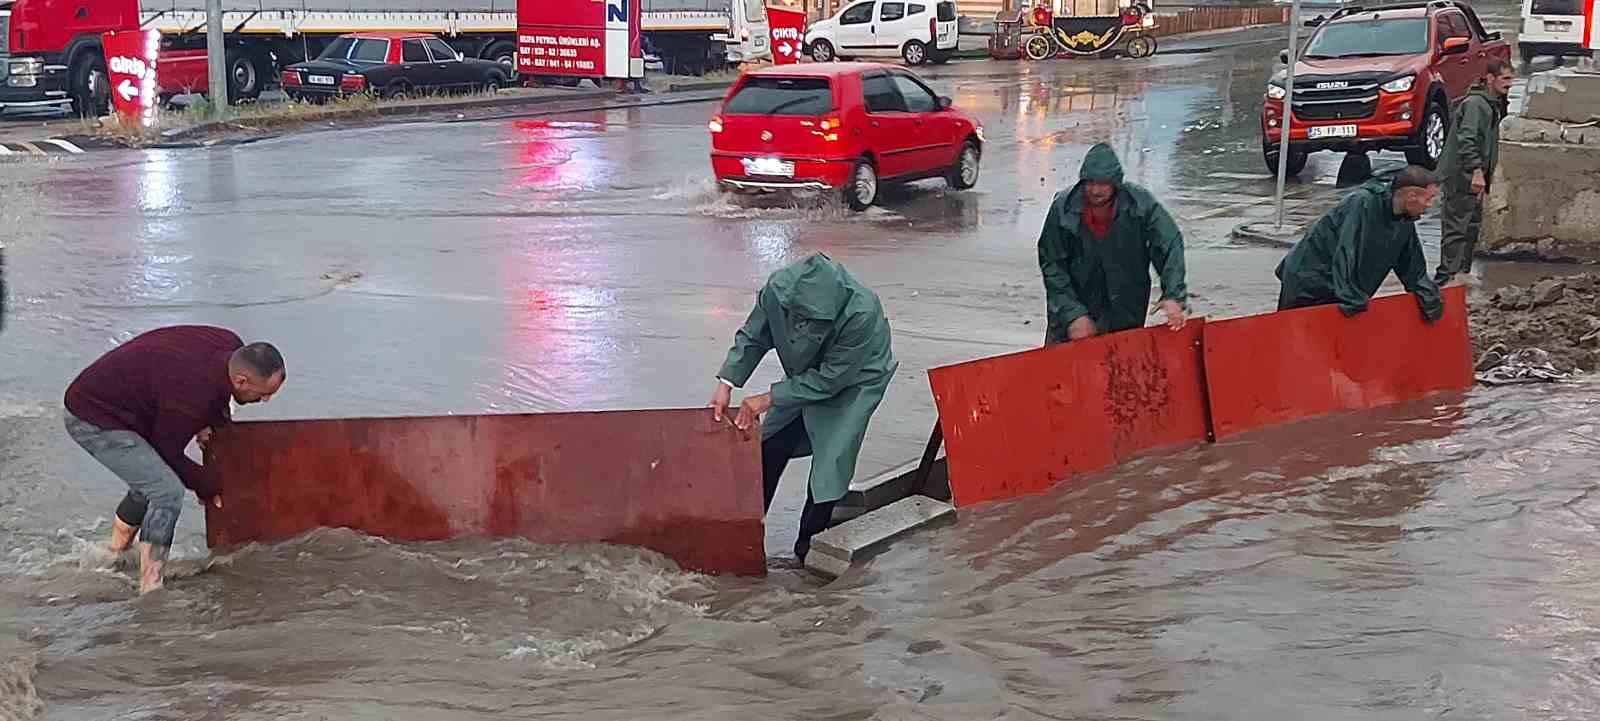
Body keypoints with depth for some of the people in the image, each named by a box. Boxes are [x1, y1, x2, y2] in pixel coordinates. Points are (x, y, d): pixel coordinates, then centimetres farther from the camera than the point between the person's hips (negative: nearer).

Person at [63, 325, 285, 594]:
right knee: (168, 491, -17)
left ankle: (115, 556, 36)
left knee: (153, 481, 20)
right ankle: (150, 588, -13)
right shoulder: (191, 398, -33)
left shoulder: (231, 346, -9)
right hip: (93, 420, -10)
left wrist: (206, 421, 5)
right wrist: (207, 490, -1)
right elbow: (168, 453, -15)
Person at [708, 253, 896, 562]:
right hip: (805, 376, 5)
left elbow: (829, 380, -31)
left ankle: (808, 547, 6)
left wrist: (770, 398, -30)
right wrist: (726, 384, -20)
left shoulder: (862, 314, -41)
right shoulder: (778, 288, -29)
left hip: (853, 381, -5)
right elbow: (752, 338, -10)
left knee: (830, 460, -12)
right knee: (769, 449, 10)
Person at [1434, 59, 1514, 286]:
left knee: (1473, 225, 16)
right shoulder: (1475, 104, -16)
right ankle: (1446, 275, -12)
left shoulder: (1493, 105, 17)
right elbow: (1466, 139, -26)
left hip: (1474, 175, 11)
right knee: (1456, 227, -11)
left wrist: (1488, 173, 25)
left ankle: (1463, 271, 24)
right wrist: (1476, 170, -31)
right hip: (1460, 175, -11)